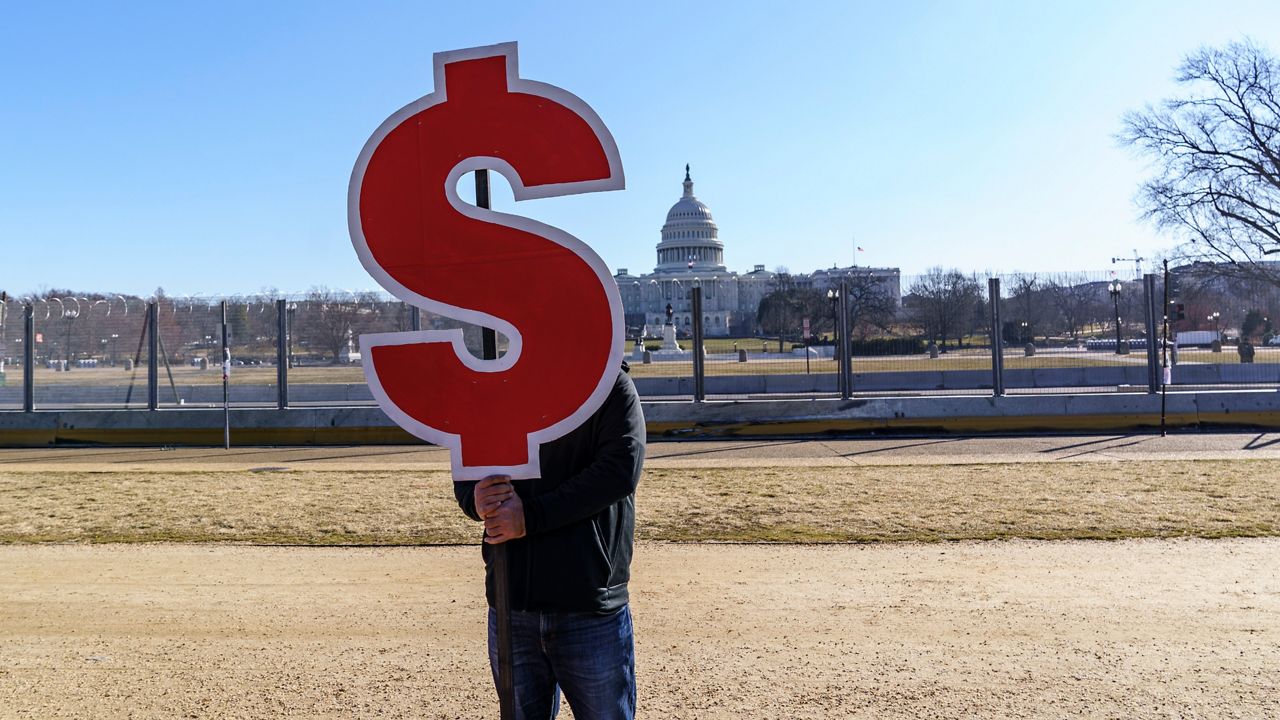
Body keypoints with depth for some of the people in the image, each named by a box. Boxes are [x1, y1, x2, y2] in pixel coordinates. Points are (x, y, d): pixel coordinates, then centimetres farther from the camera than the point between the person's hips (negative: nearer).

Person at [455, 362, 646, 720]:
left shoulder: (611, 384, -3)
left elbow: (620, 468, -17)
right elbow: (465, 471, 12)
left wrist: (532, 516, -21)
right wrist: (475, 499, -13)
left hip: (590, 608, -4)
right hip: (509, 604, 4)